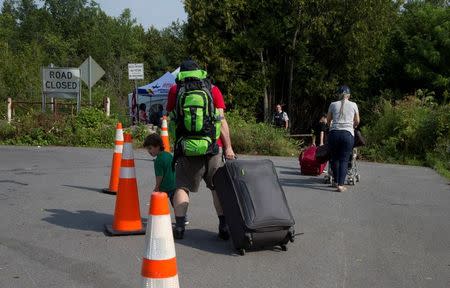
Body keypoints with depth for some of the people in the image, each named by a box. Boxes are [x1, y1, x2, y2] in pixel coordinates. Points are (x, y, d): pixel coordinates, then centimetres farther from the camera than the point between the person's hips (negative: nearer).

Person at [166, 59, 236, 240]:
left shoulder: (175, 90, 6)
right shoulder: (213, 90, 5)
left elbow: (171, 117, 10)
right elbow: (221, 120, -1)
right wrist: (228, 147, -1)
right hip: (212, 147, 0)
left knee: (182, 187, 9)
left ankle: (179, 226, -4)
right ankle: (224, 226, 4)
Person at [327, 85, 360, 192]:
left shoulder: (333, 105, 9)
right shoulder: (353, 105, 9)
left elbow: (328, 120, 20)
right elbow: (357, 121, 18)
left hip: (334, 133, 1)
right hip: (348, 134, -1)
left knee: (334, 158, 15)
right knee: (344, 160, 1)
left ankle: (336, 182, 22)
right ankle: (340, 185, -7)